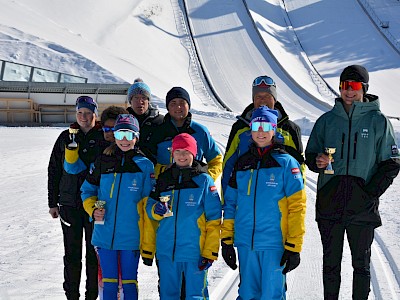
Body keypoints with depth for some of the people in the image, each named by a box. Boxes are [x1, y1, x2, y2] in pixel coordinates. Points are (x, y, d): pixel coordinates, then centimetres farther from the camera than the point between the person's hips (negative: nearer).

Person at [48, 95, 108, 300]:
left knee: (94, 252, 3)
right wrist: (53, 202, 7)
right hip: (69, 203, 2)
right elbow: (54, 170, 10)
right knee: (72, 253, 6)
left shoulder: (104, 138, 1)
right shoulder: (66, 137, 7)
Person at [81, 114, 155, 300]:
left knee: (129, 281, 6)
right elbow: (87, 190, 14)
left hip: (131, 236, -2)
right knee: (108, 281, 10)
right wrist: (93, 210, -5)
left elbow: (149, 202, -1)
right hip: (104, 234, 2)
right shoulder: (103, 162, 5)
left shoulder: (145, 165, -3)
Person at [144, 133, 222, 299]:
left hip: (195, 251, -4)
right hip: (166, 251, 4)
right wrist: (157, 210, -8)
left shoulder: (204, 181, -2)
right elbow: (150, 206, 17)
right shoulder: (164, 179, 10)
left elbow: (214, 221, -4)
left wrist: (210, 253, -9)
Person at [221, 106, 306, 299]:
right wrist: (226, 240, 11)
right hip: (245, 243, 4)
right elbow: (230, 203, 15)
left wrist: (294, 247, -10)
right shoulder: (242, 163, 11)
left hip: (274, 243, -4)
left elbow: (297, 207, -6)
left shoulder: (286, 163, -2)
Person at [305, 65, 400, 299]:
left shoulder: (378, 121, 1)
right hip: (329, 204, 2)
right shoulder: (327, 120, 8)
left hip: (362, 207, -2)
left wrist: (371, 192, -10)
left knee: (361, 263, 6)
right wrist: (317, 162, -11)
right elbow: (310, 155, 13)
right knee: (331, 262, 9)